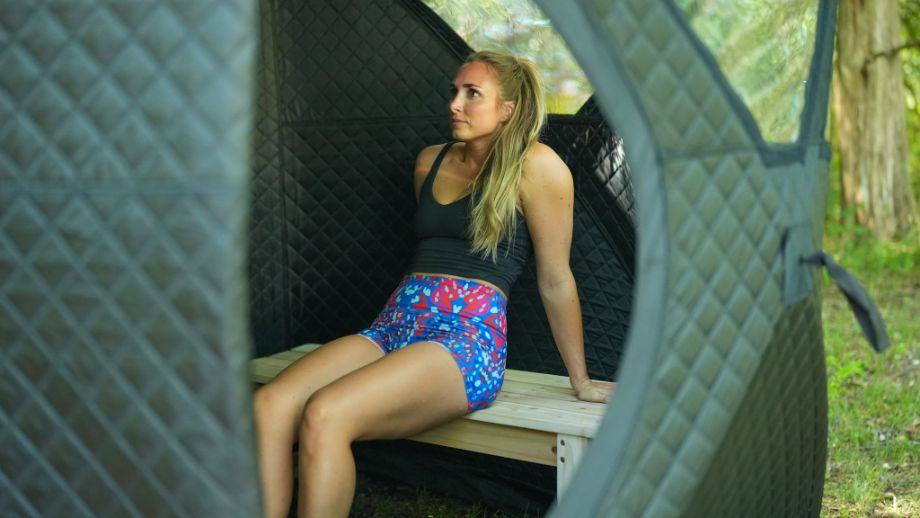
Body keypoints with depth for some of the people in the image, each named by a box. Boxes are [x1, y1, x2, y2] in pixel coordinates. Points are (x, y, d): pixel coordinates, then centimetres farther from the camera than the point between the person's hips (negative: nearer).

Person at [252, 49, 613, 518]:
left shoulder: (534, 166, -1)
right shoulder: (431, 162, 18)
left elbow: (555, 281, 2)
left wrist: (580, 382, 7)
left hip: (469, 339, -6)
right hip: (393, 326, 7)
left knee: (324, 415, -32)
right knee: (270, 404, -22)